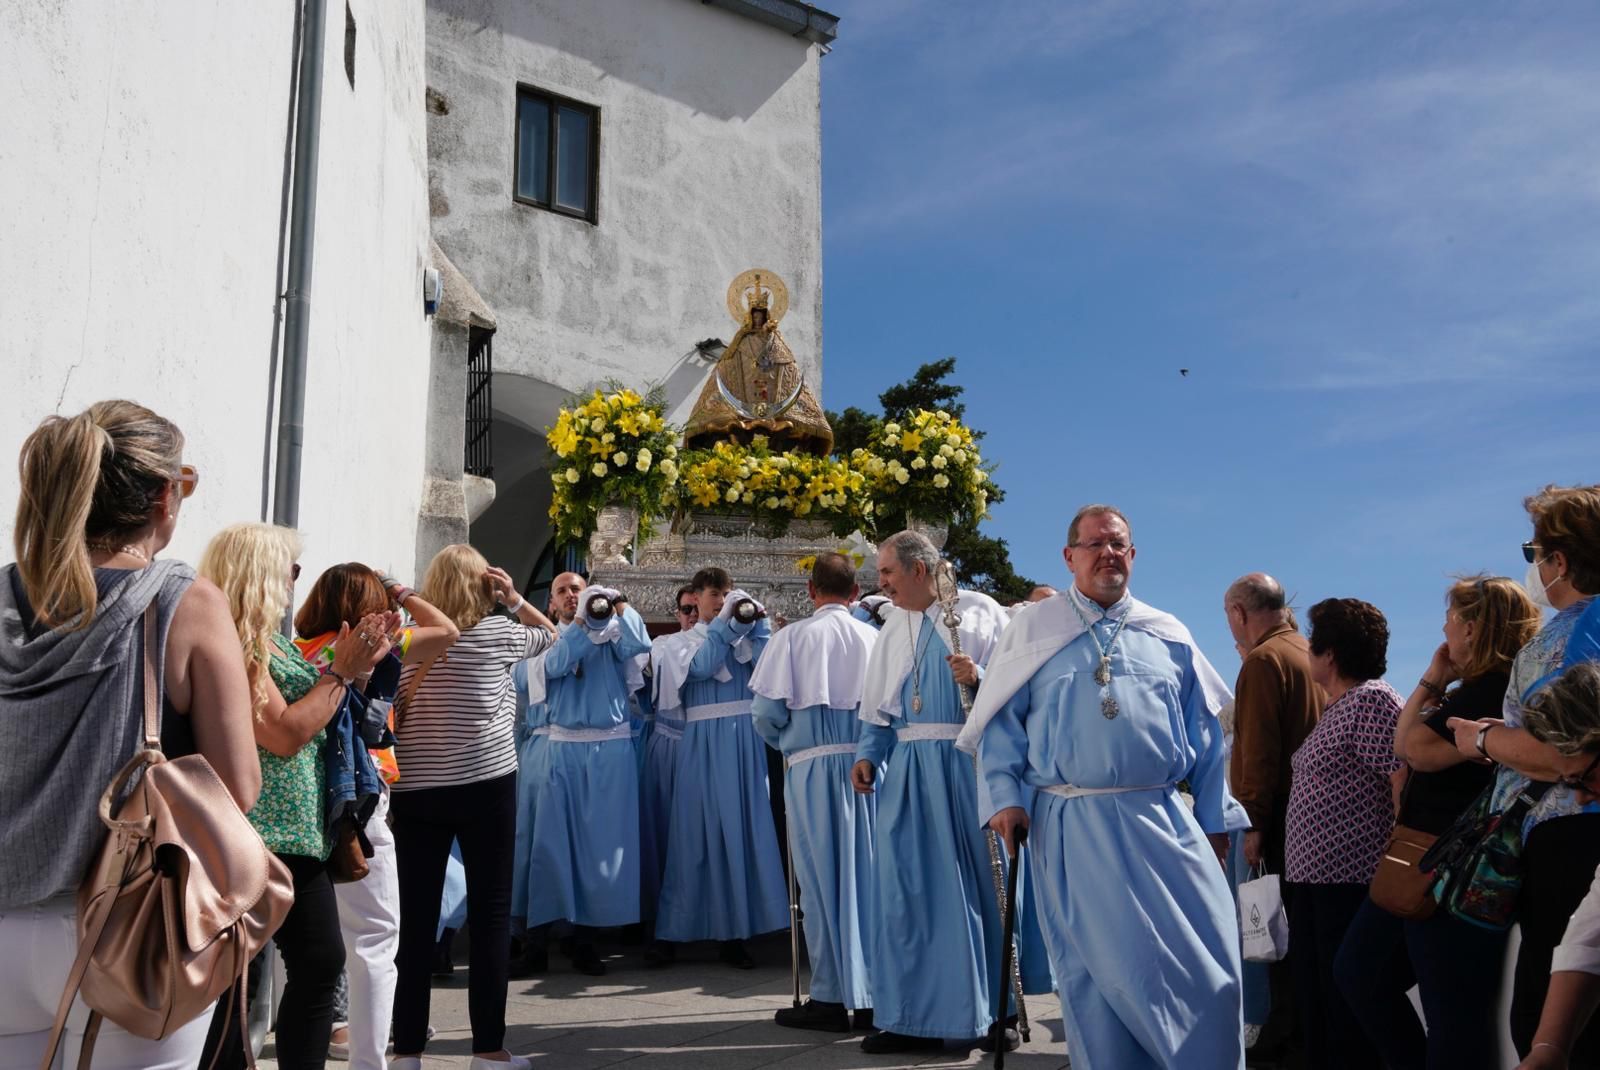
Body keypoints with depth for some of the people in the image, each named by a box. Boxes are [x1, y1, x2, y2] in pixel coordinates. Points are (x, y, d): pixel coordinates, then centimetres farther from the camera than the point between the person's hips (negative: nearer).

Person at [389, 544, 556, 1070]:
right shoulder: (498, 633, -2)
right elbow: (550, 632, 15)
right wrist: (514, 598, 7)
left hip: (415, 790, 3)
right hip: (485, 786, -2)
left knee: (416, 915, 6)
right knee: (491, 912, 4)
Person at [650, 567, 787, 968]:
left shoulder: (745, 637, 14)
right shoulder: (685, 643, 9)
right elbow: (702, 667, -11)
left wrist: (757, 623, -7)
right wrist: (724, 622, -8)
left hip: (744, 743, 2)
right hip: (703, 744, -2)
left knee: (742, 829, 0)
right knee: (698, 830, -2)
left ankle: (733, 932, 6)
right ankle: (671, 932, 6)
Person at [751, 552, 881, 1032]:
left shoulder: (794, 636, -2)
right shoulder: (874, 638, 4)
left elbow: (767, 711, -4)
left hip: (813, 764, -2)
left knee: (823, 877, 4)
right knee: (868, 873, 10)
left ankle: (832, 997, 9)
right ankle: (872, 994, 15)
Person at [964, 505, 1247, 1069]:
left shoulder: (1168, 635, 13)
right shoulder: (1033, 629, 7)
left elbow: (1204, 732, 14)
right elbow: (1000, 721, 4)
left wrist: (1215, 817, 9)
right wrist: (1007, 798, -8)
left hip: (1163, 819, 2)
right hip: (1073, 826, -2)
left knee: (1207, 963, -1)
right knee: (1097, 971, 4)